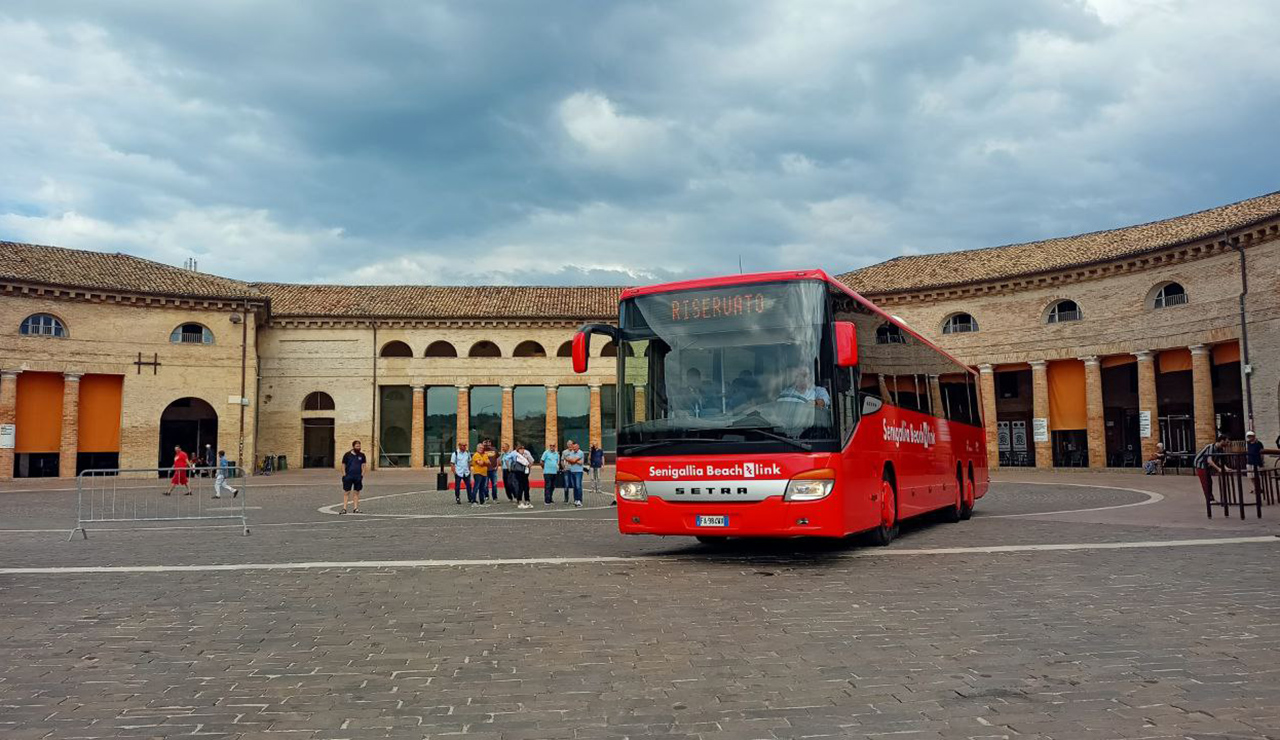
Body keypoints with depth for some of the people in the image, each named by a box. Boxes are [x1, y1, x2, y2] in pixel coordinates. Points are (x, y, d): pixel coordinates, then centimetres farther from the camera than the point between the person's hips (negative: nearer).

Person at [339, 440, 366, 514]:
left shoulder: (361, 455, 7)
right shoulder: (347, 455, 0)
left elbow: (363, 466, 9)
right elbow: (343, 465, 3)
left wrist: (362, 475, 0)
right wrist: (344, 475, -5)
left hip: (358, 477, 2)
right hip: (348, 476, -2)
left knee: (356, 492, 7)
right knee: (346, 492, -3)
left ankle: (355, 508, 12)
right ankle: (344, 508, -2)